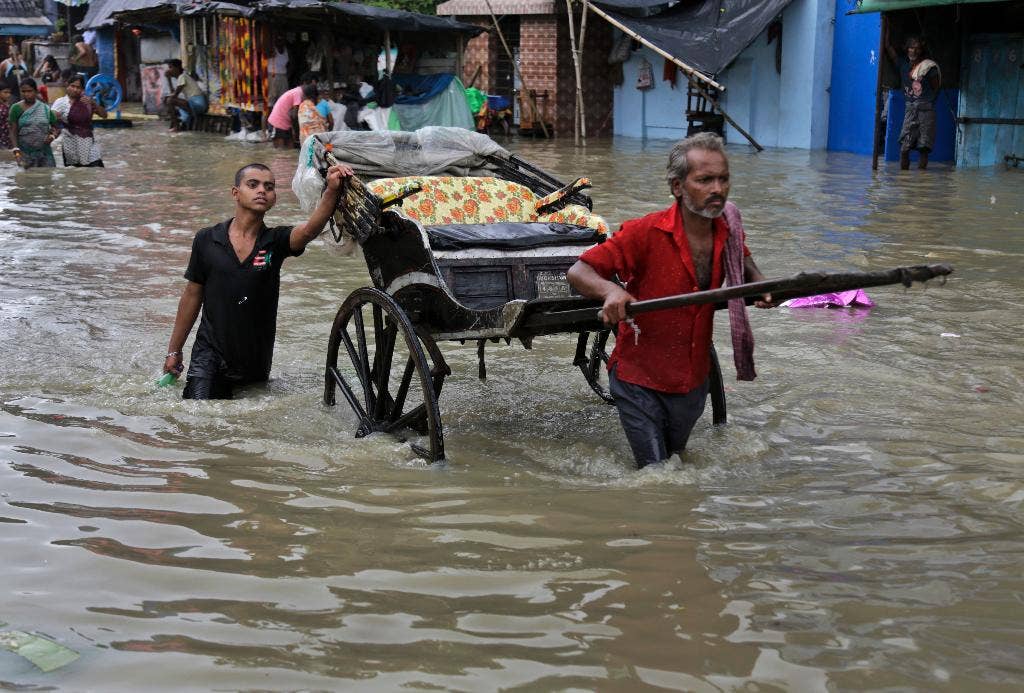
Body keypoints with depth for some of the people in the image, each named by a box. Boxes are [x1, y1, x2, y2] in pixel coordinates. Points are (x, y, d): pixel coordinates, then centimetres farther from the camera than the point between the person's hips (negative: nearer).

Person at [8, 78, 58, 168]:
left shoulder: (45, 109, 7)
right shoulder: (16, 109, 2)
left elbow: (55, 127, 14)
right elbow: (13, 131, 1)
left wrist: (52, 135, -8)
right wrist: (16, 150, -12)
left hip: (45, 153, 2)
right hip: (25, 154, -2)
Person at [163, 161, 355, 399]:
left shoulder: (276, 241, -5)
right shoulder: (207, 240, -3)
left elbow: (310, 229, -27)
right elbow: (193, 295, 7)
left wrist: (332, 191, -46)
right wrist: (174, 350, 10)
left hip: (256, 362, 1)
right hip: (210, 355, -1)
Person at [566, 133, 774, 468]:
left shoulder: (728, 227, -5)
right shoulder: (645, 233, -23)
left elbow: (743, 262, 19)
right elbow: (578, 272, -21)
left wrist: (759, 284, -2)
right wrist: (611, 290, -42)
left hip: (693, 381, 5)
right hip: (640, 381, -5)